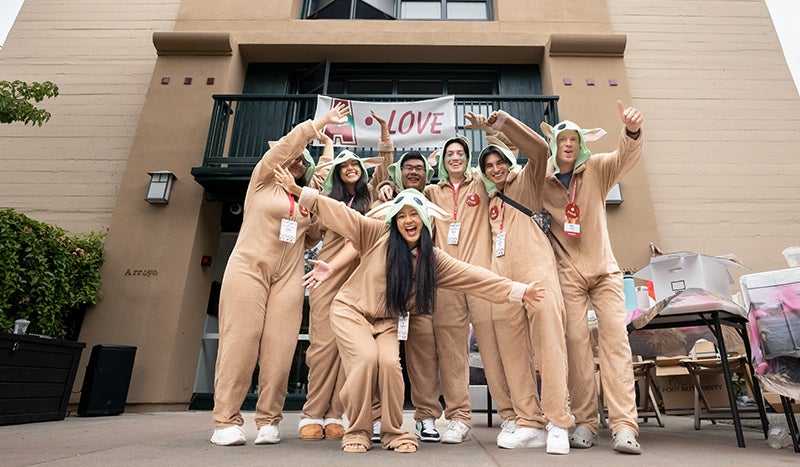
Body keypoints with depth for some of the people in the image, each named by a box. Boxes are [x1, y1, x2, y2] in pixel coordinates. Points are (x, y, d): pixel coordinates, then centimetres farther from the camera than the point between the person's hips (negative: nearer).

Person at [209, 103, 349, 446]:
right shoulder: (263, 180, 10)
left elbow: (310, 238, 24)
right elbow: (287, 144, 0)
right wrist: (323, 121, 0)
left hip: (287, 277, 4)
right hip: (249, 268, -3)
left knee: (279, 350, -4)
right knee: (240, 344, -7)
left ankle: (268, 420, 5)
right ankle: (226, 421, 1)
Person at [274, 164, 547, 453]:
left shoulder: (433, 259, -3)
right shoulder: (378, 235, -10)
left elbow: (476, 277, -6)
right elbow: (340, 214, -11)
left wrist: (519, 291, -11)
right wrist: (296, 189, -14)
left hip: (388, 321, 2)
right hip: (350, 310, -2)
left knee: (390, 363, -22)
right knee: (366, 357, -24)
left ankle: (394, 432, 4)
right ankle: (357, 431, -1)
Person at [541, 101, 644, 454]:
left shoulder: (596, 169, 1)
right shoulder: (540, 178, 1)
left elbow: (626, 157, -16)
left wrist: (632, 131, -35)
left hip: (604, 268, 1)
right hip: (568, 272, -1)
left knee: (615, 337, -8)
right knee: (575, 342, -4)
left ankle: (624, 425, -6)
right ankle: (585, 422, 4)